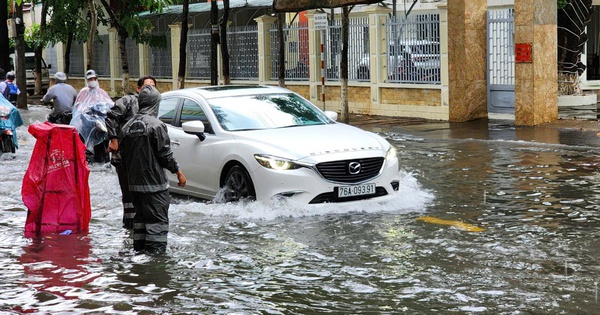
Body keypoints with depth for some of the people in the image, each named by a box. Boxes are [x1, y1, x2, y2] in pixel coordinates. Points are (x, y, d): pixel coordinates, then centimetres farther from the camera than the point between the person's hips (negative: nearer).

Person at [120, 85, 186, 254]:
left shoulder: (128, 126, 7)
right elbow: (165, 154, -14)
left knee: (141, 215, 18)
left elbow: (124, 154, 12)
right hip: (154, 182, -7)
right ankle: (155, 250, -6)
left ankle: (139, 247, 22)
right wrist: (178, 171, -3)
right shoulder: (156, 125, -15)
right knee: (158, 218, -2)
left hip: (134, 182, 7)